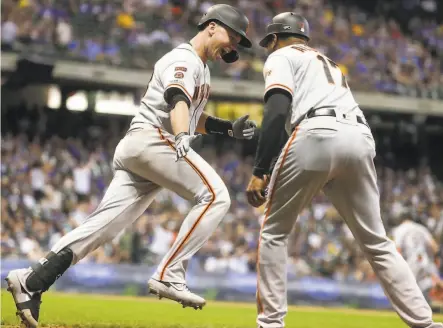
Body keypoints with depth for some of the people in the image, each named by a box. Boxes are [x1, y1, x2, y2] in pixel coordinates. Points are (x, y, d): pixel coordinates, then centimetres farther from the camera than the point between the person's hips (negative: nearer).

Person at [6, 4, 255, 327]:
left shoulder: (201, 67, 27)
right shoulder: (183, 59, -6)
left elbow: (195, 117, 36)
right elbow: (178, 101, -26)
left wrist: (230, 128, 20)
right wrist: (182, 138, -45)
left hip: (134, 151, 10)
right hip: (152, 140, -10)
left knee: (102, 227, -3)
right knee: (215, 195, -16)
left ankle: (31, 281, -11)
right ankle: (169, 276, -21)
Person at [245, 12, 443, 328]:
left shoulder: (281, 57, 18)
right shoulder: (329, 64, 40)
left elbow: (277, 111, -1)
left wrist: (260, 171, -6)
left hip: (317, 134, -6)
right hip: (361, 139, 6)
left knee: (274, 231, 9)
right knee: (376, 242, 9)